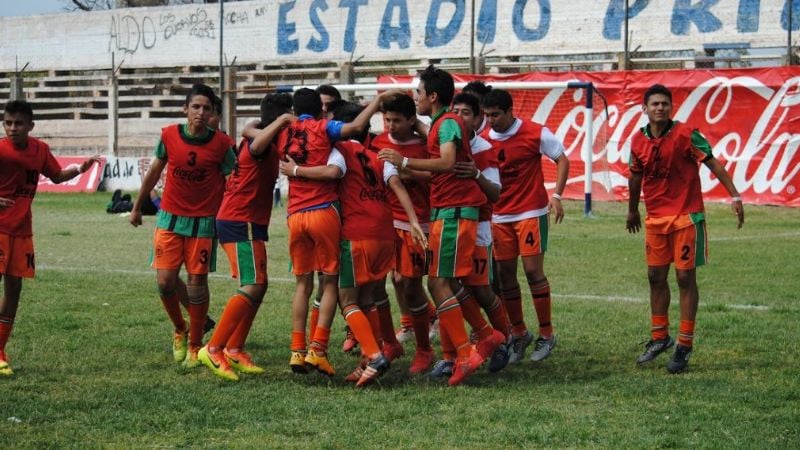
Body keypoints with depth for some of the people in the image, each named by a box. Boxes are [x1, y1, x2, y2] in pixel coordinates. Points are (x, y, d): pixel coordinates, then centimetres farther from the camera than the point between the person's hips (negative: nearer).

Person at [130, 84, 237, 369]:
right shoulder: (169, 136, -4)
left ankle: (195, 346, 16)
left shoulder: (221, 144, -9)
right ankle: (180, 330, 22)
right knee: (165, 281, -6)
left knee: (197, 283, -1)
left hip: (203, 222, -1)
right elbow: (154, 172, 11)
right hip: (170, 217, 1)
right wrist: (137, 206, 19)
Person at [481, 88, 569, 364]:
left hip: (531, 212, -4)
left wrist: (556, 195, -11)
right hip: (499, 215, 4)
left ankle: (546, 335, 6)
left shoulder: (535, 133, -8)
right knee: (505, 274, 4)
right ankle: (518, 334, 18)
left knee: (533, 271, -6)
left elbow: (562, 159, -1)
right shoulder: (484, 140, 3)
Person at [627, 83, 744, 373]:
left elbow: (714, 165, -10)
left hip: (686, 216, -5)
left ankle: (684, 346, 3)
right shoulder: (638, 141, 2)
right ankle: (659, 338, 26)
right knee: (656, 277, 11)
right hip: (655, 218, 5)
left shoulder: (685, 135, -11)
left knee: (685, 278, -2)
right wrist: (632, 211, 27)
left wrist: (734, 196, -17)